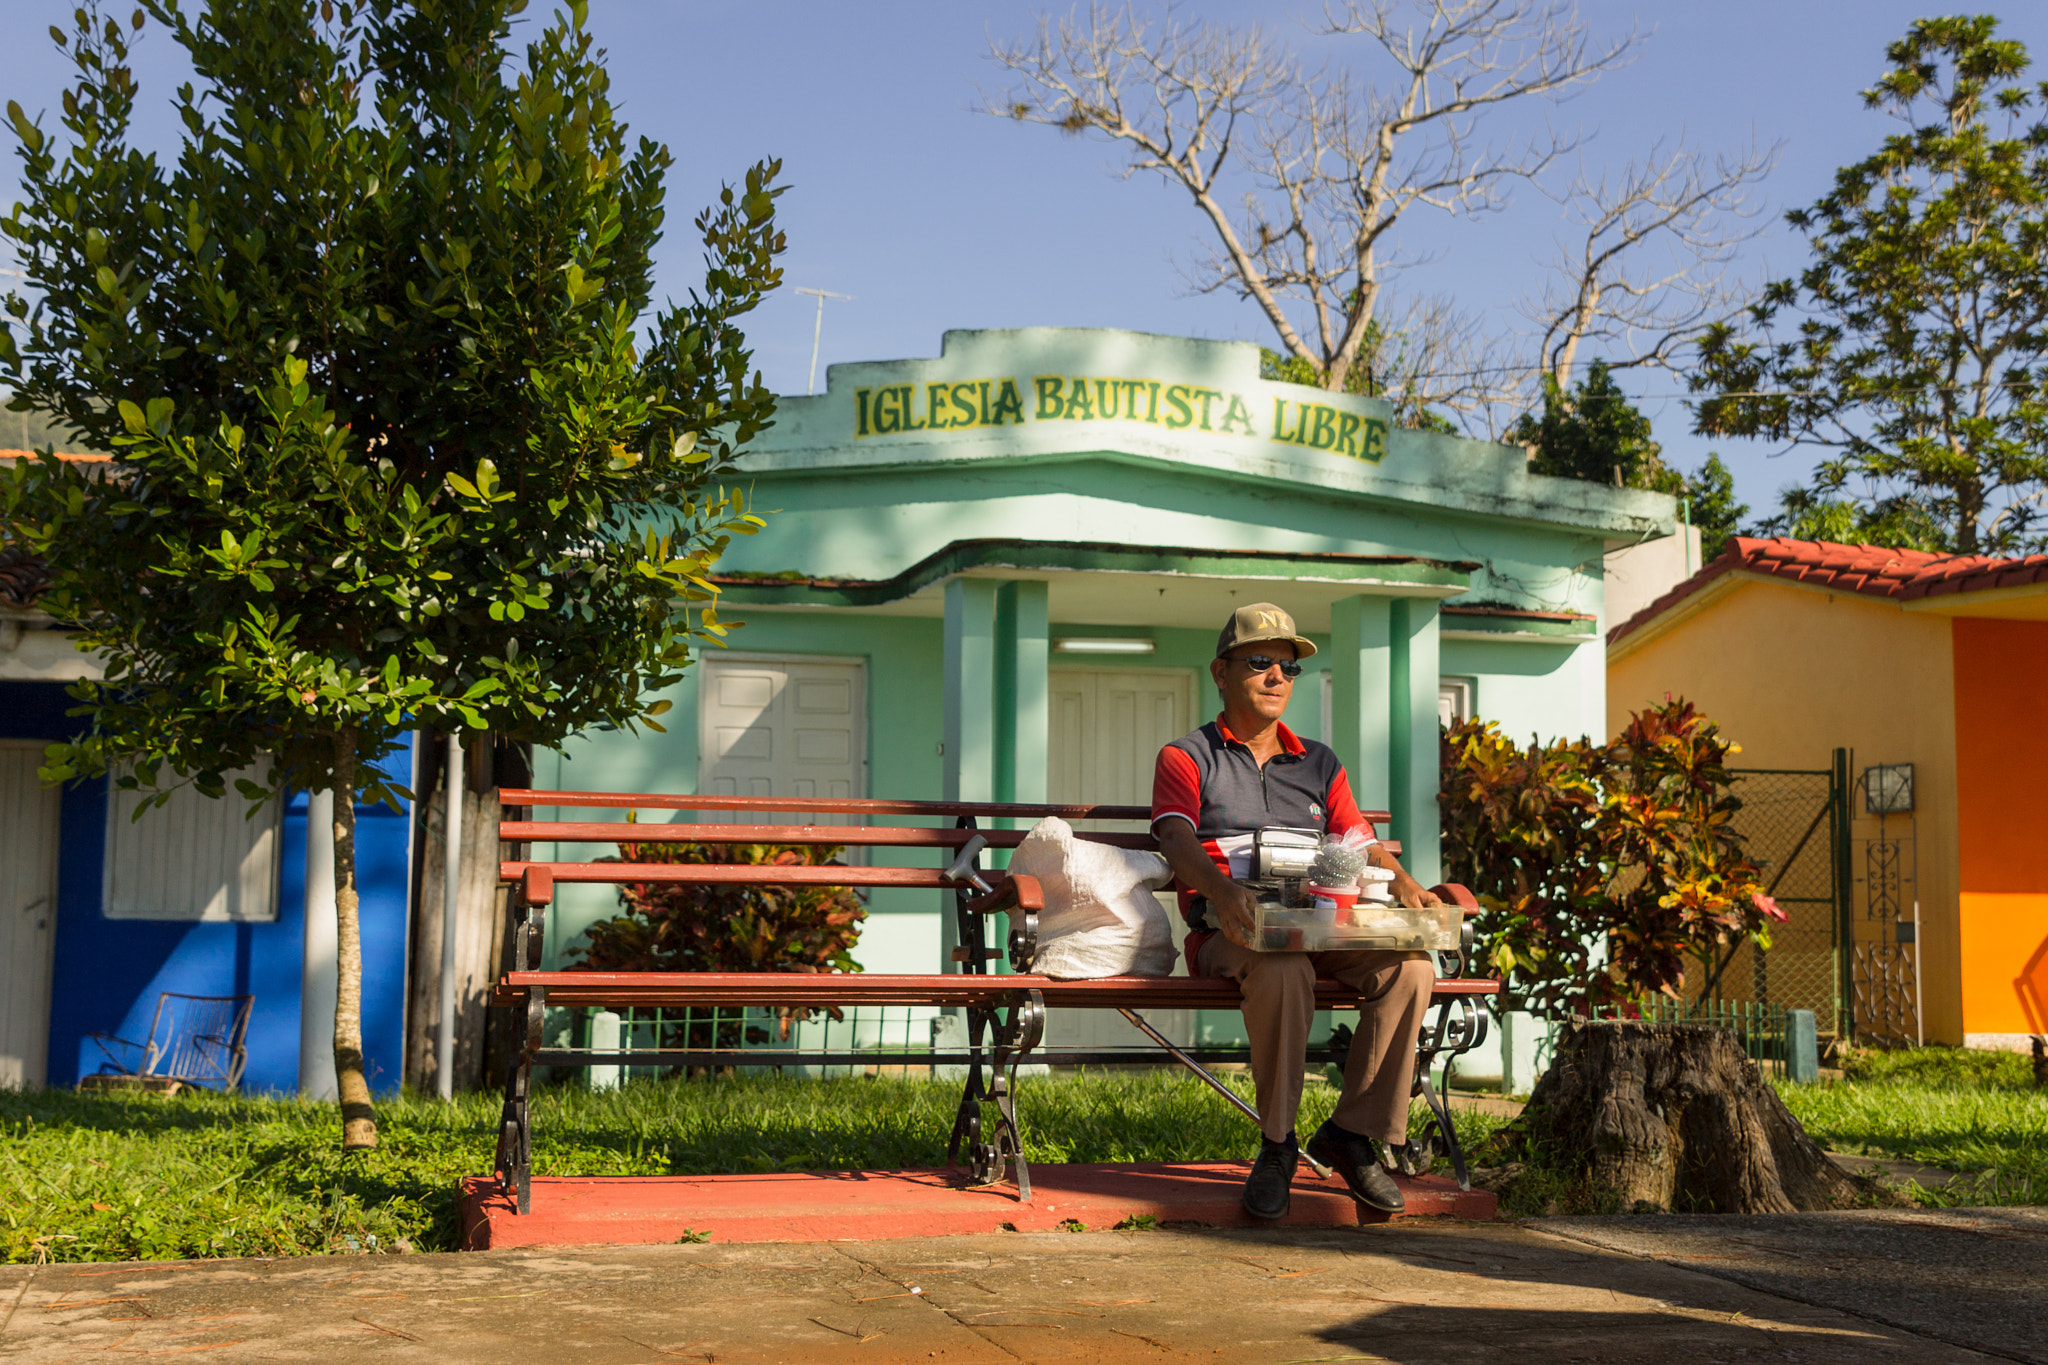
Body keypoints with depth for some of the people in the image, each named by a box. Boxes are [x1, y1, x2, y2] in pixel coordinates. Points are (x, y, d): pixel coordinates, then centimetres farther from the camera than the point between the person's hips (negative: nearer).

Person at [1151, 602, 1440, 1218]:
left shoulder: (1319, 764, 25)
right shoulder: (1188, 757, 10)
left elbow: (1362, 844, 14)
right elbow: (1176, 839, -9)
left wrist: (1406, 887, -10)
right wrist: (1221, 889, -32)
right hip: (1228, 935, -4)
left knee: (1410, 966, -24)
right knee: (1284, 969, -38)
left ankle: (1353, 1132, -12)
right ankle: (1276, 1144, -21)